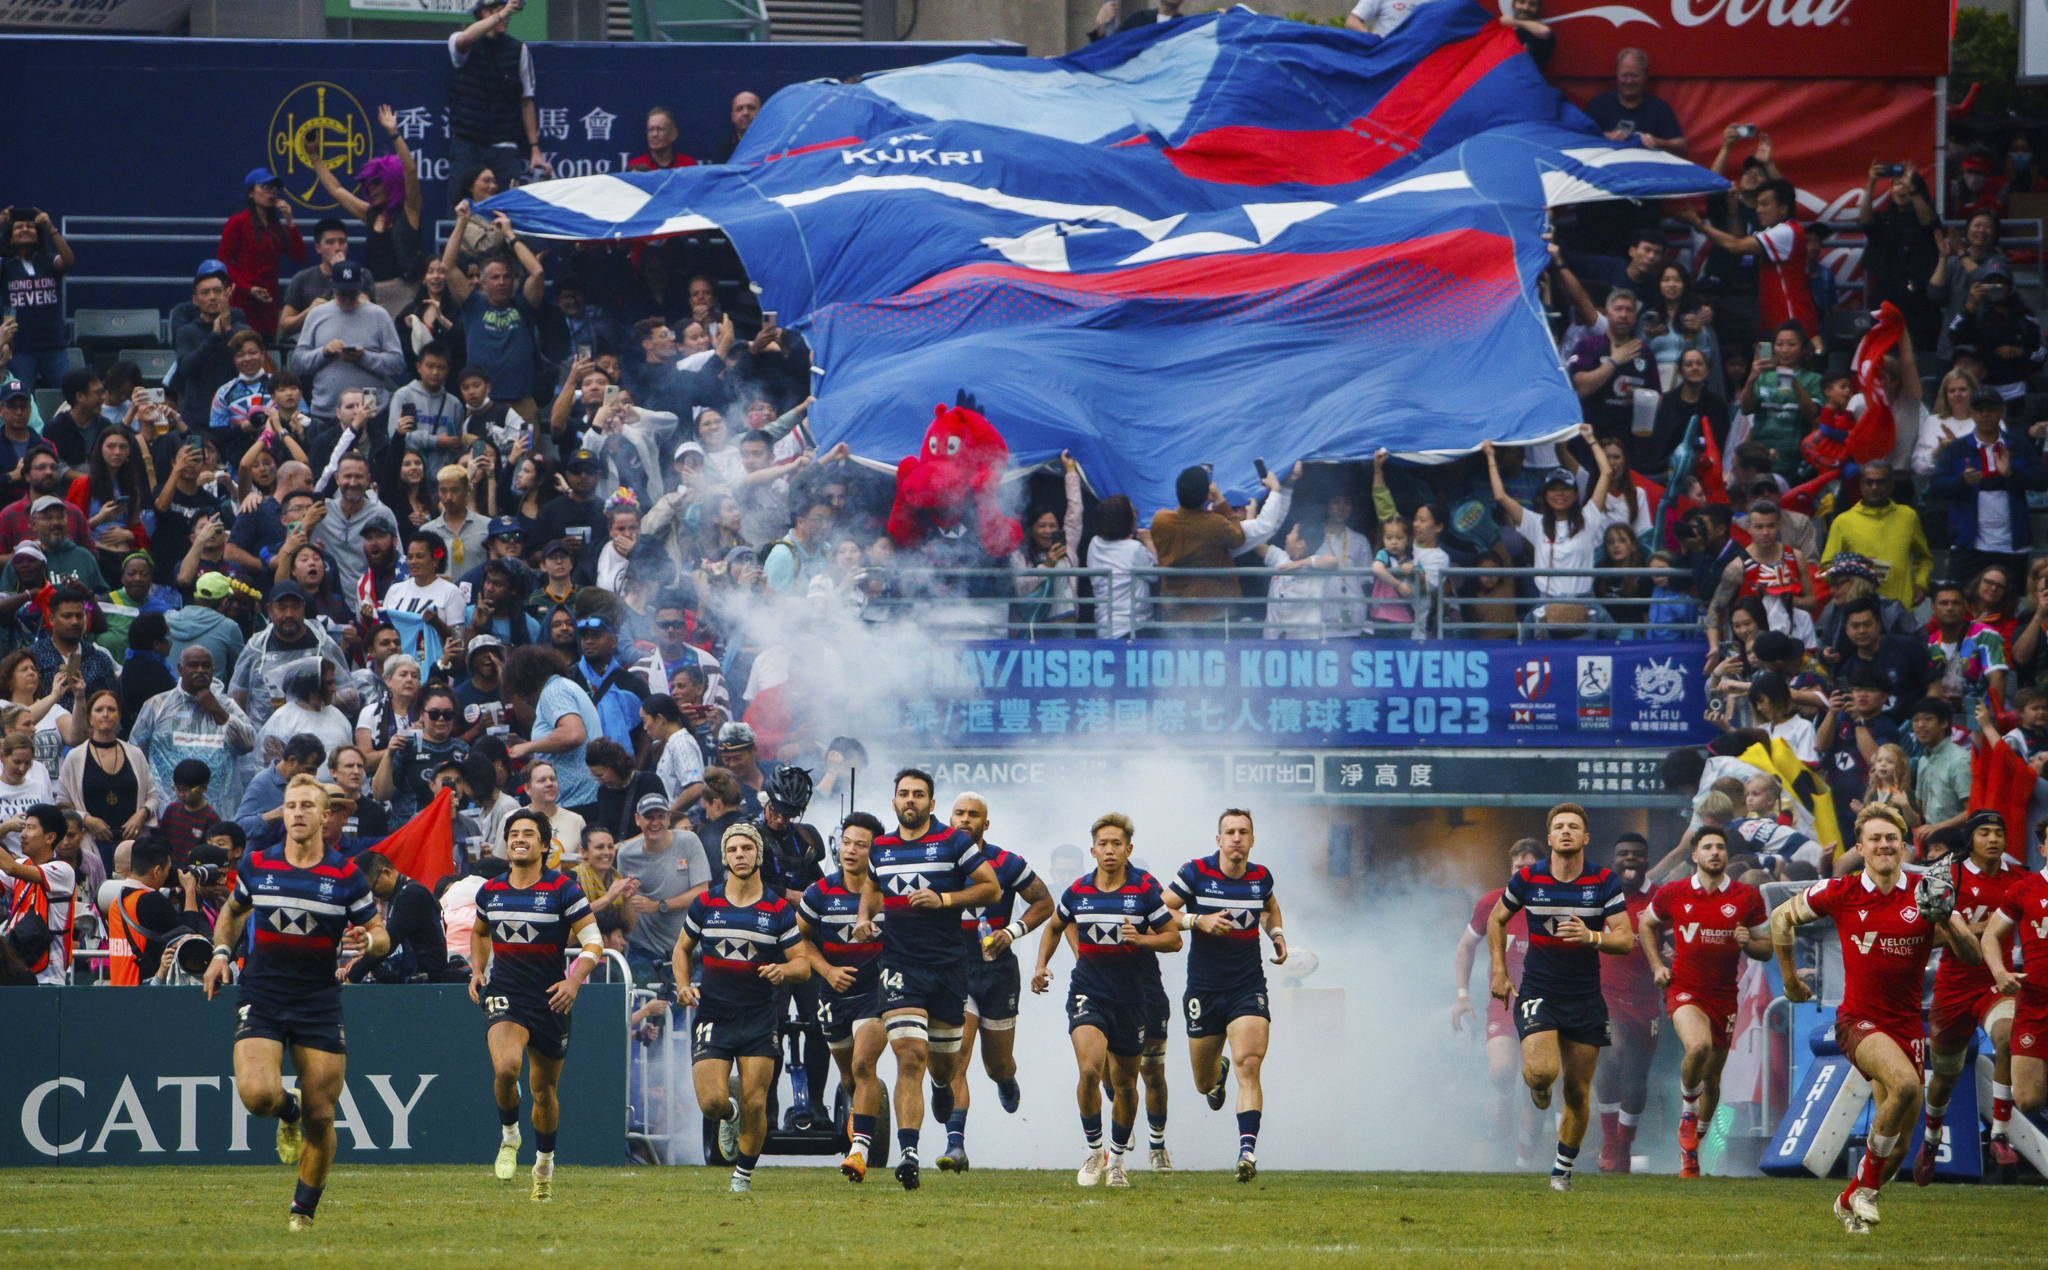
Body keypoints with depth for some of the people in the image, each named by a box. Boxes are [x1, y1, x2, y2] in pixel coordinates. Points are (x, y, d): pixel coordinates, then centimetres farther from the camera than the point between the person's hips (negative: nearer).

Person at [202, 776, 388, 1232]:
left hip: (319, 1004, 0)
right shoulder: (257, 866, 3)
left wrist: (367, 941, -17)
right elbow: (233, 910, 23)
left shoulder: (346, 876, -2)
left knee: (321, 1118, -1)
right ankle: (289, 1113, 16)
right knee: (257, 1094, -22)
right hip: (262, 1001, 0)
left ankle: (304, 1209, 20)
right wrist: (221, 952, 7)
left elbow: (380, 936, 6)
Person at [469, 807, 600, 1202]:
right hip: (504, 994, 1)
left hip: (550, 1000, -1)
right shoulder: (490, 891, 6)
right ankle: (509, 1136, 0)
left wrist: (574, 980, -22)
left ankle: (544, 1163, 32)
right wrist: (477, 970, 9)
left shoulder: (563, 889, -6)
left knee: (544, 1090, 9)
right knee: (505, 1067, -26)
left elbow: (593, 941, -6)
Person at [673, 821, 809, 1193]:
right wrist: (683, 985, 1)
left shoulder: (780, 911, 0)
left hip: (760, 1019, -1)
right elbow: (683, 948, 18)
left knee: (755, 1104, -7)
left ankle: (744, 1174, 14)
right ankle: (730, 1115, 25)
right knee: (712, 1102, -12)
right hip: (713, 1014, 1)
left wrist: (784, 970, -19)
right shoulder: (705, 904, 4)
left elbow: (803, 964, 3)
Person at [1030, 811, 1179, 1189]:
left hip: (1130, 998, 0)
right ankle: (1093, 1151, -4)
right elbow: (1054, 927, 21)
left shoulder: (1145, 889, -5)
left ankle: (1117, 1158, 31)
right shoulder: (1077, 891, 1)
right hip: (1088, 994, 0)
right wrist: (1042, 965, 7)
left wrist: (1141, 938, -19)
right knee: (1090, 1069, -22)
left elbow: (1173, 939, -1)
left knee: (1125, 1084, 10)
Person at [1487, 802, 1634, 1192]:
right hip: (1537, 993, -1)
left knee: (1577, 1092, 4)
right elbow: (1497, 920, 15)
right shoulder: (1527, 879, -3)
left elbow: (1626, 940, -7)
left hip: (1585, 997, 1)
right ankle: (1538, 1085, 15)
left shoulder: (1606, 882, -4)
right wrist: (1499, 970, 8)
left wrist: (1592, 937, -26)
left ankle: (1563, 1170, 21)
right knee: (1542, 1071, -23)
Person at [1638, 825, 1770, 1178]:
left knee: (1712, 1074, 10)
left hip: (1724, 996, 2)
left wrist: (1749, 943, -16)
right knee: (1698, 1046, -31)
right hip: (1684, 989, -2)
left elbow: (1767, 947, 6)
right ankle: (1689, 1109, -2)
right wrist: (1657, 966, 7)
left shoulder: (1748, 897, -1)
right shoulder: (1672, 894, -1)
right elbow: (1648, 924, 19)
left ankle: (1690, 1148, 31)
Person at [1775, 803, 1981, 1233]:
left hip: (1906, 1025, 3)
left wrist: (1945, 920, -23)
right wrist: (1790, 979, 13)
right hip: (1857, 1020, -3)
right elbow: (1781, 918, 12)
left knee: (1897, 1148, 5)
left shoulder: (1925, 895, -1)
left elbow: (1972, 956, -5)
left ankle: (1850, 1201, 34)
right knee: (1905, 1084, -33)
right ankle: (1866, 1185, -16)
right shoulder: (1840, 893, -3)